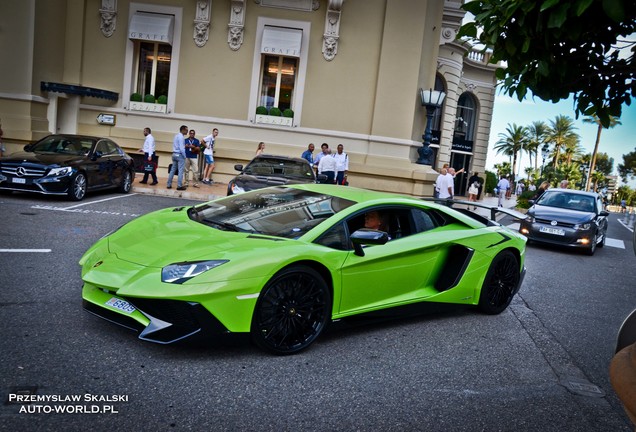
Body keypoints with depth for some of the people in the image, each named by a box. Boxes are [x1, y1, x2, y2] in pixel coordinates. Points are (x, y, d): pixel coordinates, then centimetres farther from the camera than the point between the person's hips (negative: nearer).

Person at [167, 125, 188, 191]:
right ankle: (179, 186, -8)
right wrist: (184, 156, -11)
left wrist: (185, 146, 11)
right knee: (180, 171, -7)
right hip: (180, 155, -9)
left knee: (173, 170, 10)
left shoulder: (176, 136, 15)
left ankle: (169, 184, 12)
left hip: (174, 154, 9)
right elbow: (181, 148, -19)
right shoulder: (181, 137, -14)